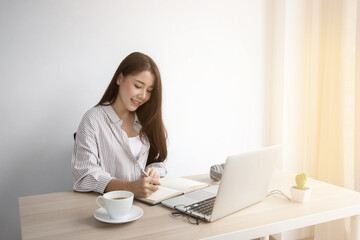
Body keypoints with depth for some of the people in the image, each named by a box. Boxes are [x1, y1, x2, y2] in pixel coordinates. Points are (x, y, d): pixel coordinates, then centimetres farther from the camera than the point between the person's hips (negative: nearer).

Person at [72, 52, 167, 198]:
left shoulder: (147, 120, 14)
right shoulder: (94, 119, -5)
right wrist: (130, 187, -29)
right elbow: (85, 174, -15)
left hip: (146, 201, 4)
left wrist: (153, 172, -10)